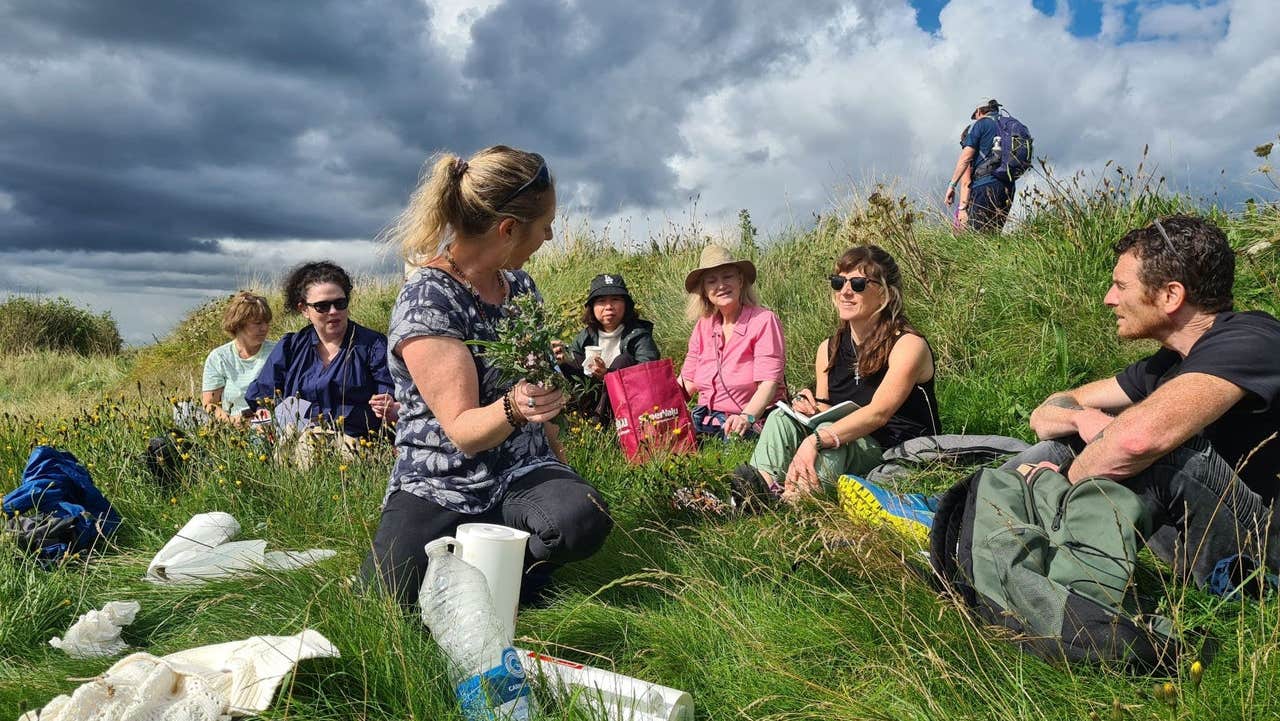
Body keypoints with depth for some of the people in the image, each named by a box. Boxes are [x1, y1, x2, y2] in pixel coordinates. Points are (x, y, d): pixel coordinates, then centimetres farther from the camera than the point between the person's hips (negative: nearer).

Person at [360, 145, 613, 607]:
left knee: (582, 521, -28)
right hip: (440, 488, -4)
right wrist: (514, 408, -40)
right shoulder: (426, 300, -15)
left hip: (522, 475, 4)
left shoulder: (520, 286, 6)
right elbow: (462, 430, -19)